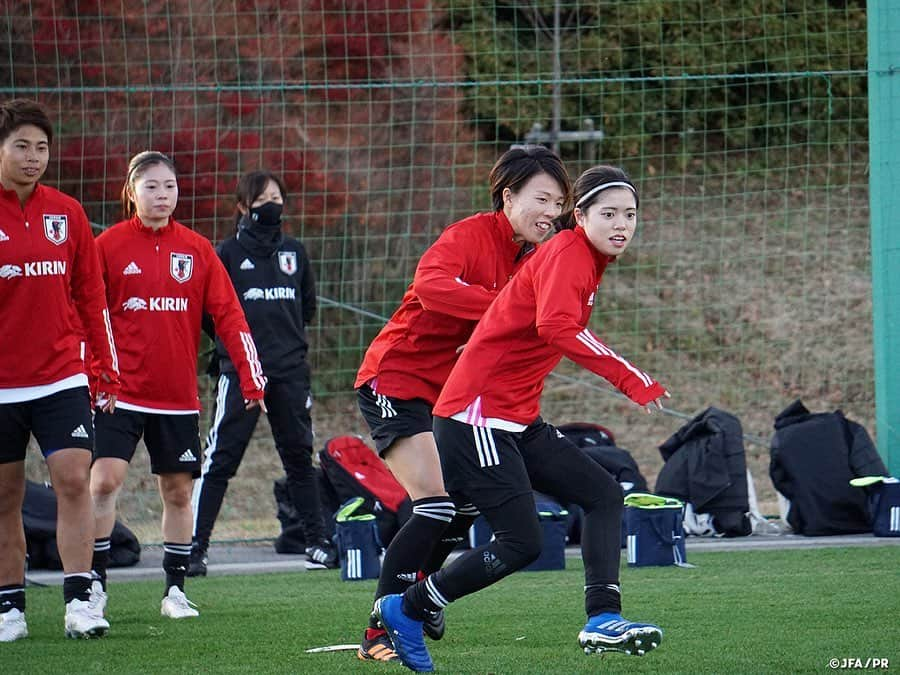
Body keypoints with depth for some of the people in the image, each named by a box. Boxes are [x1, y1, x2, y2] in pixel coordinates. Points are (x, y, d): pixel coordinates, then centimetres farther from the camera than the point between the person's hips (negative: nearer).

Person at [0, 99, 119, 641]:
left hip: (61, 377, 1)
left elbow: (91, 296, 11)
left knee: (74, 479, -12)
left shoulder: (67, 214, 5)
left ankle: (80, 600, -11)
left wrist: (106, 368, 10)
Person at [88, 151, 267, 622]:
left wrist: (251, 377, -3)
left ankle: (175, 589, 18)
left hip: (178, 396, 3)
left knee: (178, 490, 7)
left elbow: (228, 315, 4)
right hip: (121, 390, -3)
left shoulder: (197, 249, 6)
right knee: (104, 479, -14)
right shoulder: (109, 246, -1)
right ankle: (95, 581, -4)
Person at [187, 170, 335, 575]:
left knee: (299, 457, 8)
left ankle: (317, 542, 15)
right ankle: (195, 546, -4)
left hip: (290, 371, 4)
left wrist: (289, 336, 12)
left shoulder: (294, 252, 12)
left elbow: (308, 305, 22)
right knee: (219, 460, -6)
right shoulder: (228, 253, 0)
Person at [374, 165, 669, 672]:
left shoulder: (587, 259, 13)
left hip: (518, 420, 10)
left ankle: (603, 622, -4)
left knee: (604, 495, 4)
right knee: (522, 543, -10)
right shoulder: (567, 254, -16)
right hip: (477, 415, -10)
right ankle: (405, 611, 3)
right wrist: (626, 377, -36)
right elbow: (556, 326, -35)